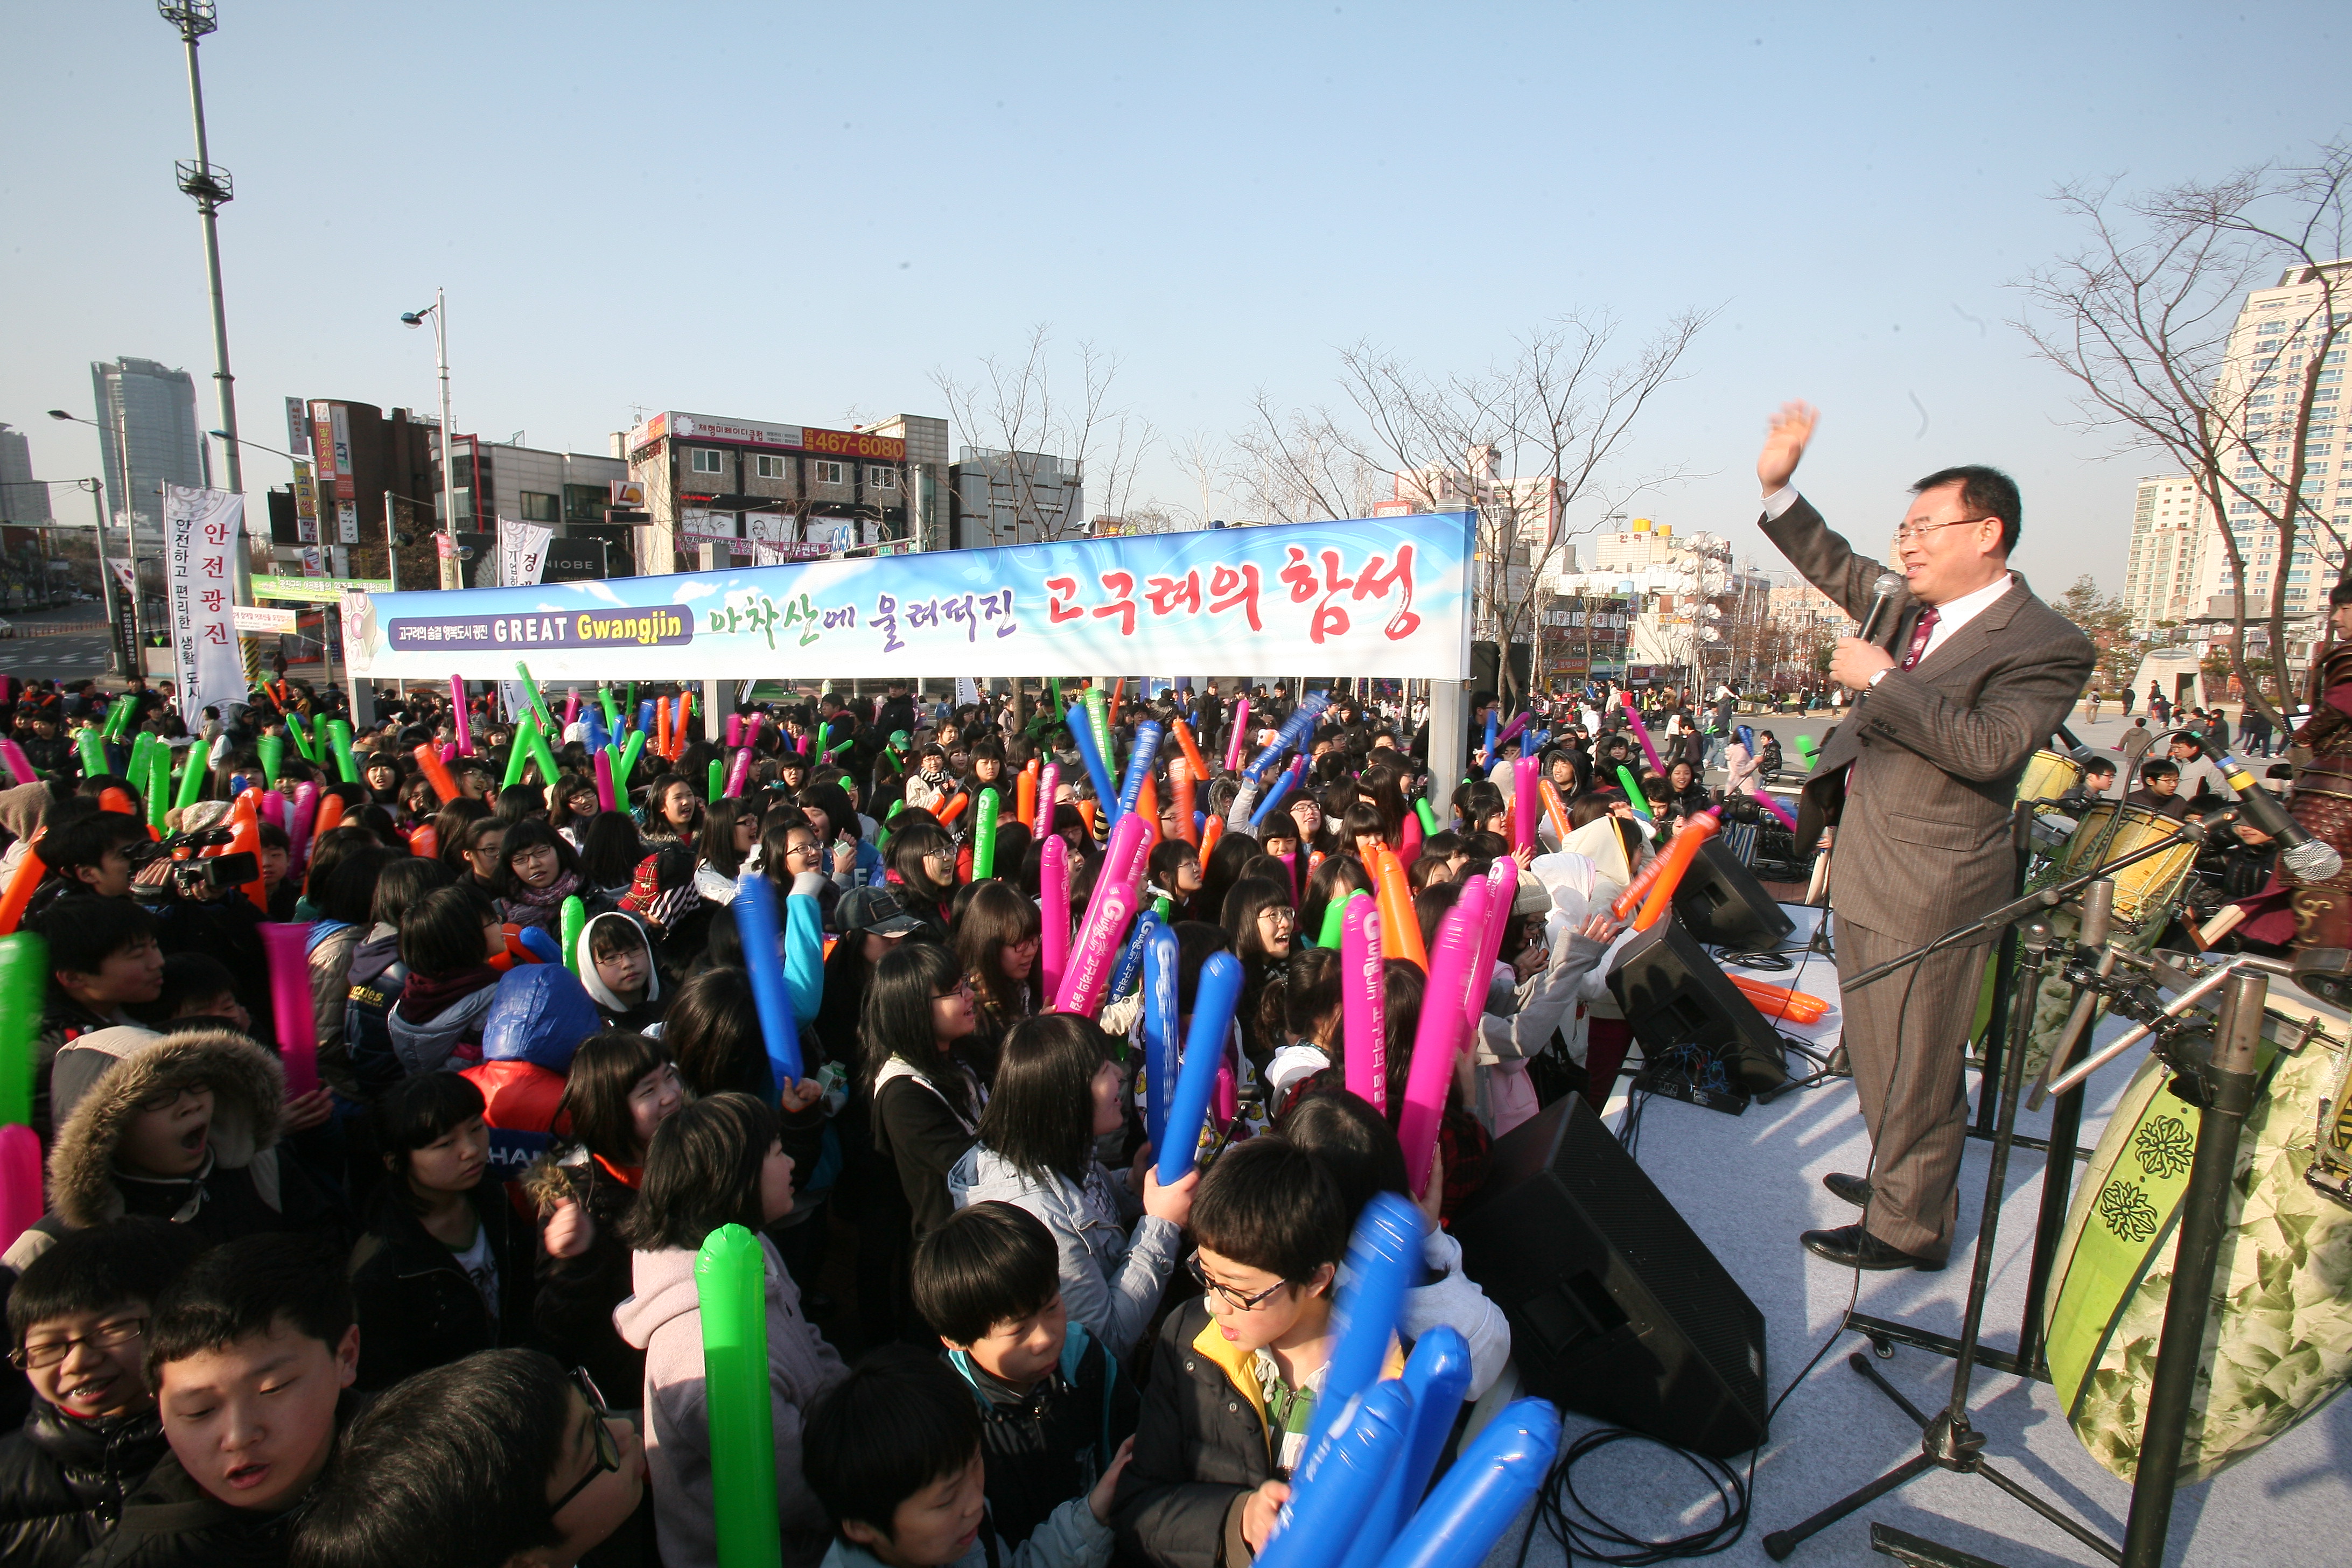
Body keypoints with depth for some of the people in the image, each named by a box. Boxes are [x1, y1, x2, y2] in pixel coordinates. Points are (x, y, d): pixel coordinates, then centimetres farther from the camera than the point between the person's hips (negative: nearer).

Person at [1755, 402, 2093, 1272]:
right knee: (1878, 1052, 23)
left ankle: (1910, 1227, 23)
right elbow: (1837, 568, 23)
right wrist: (1778, 487, 13)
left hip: (1931, 889, -9)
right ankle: (1899, 1175, 43)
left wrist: (1882, 680, -25)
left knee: (1914, 1064, 5)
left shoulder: (2045, 645, -15)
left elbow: (1987, 747, -29)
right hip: (1869, 874, 9)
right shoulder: (1911, 605, 9)